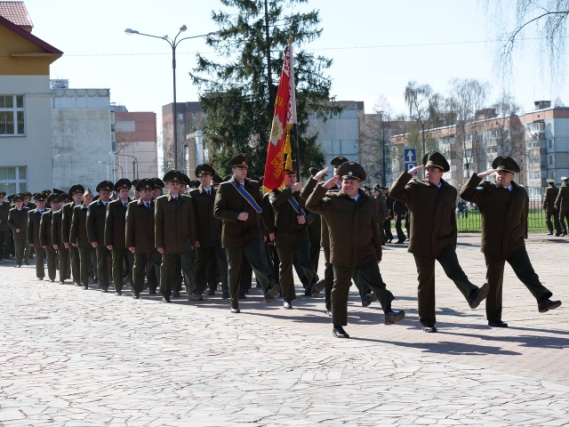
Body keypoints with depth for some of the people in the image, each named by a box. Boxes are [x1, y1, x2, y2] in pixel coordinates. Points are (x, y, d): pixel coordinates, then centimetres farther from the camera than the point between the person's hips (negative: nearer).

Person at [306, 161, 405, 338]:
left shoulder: (369, 203, 8)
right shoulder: (332, 201, 0)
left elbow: (375, 229, 12)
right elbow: (311, 205, -13)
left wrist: (377, 253, 14)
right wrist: (324, 187, -21)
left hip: (366, 254, 1)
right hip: (342, 256, -1)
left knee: (377, 283, -15)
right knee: (340, 289, 7)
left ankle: (389, 312, -21)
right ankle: (338, 326, 16)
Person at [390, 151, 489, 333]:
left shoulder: (450, 191, 9)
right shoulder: (415, 188, 0)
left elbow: (452, 219, 16)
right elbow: (394, 193, -16)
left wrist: (453, 244, 16)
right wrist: (408, 174, -22)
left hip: (444, 243, 1)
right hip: (422, 245, -1)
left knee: (455, 270, -22)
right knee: (425, 283, 4)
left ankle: (473, 295, -44)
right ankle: (427, 321, 13)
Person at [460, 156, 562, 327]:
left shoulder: (521, 193, 7)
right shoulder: (486, 191, -5)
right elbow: (465, 194, -20)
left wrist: (522, 236, 22)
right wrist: (480, 176, -25)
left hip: (515, 245, 2)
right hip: (493, 247, -2)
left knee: (527, 273, -16)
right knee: (494, 282, 5)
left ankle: (543, 300, -30)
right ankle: (493, 319, 14)